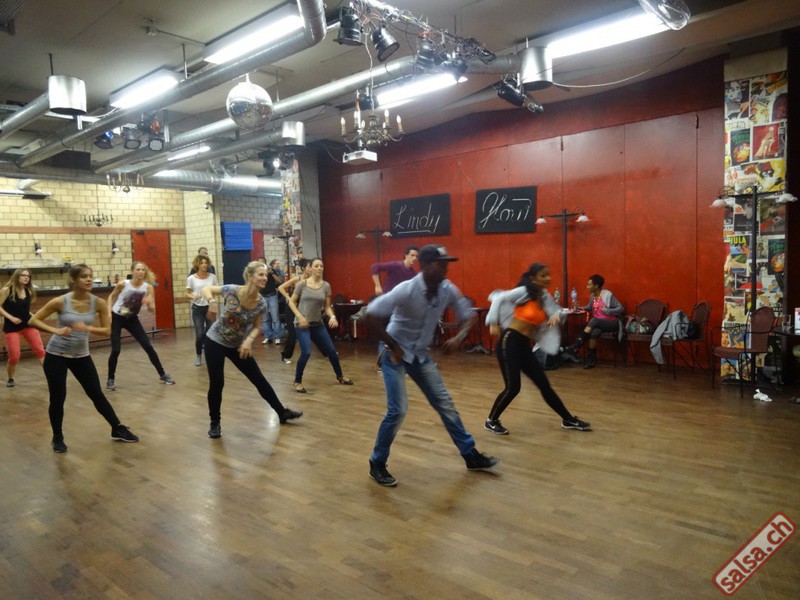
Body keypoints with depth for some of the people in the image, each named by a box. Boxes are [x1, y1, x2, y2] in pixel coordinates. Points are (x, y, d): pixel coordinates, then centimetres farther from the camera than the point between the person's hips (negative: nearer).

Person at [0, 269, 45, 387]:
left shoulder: (28, 291, 5)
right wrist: (11, 317, -20)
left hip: (28, 324, 4)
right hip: (11, 327, -4)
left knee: (40, 350, -5)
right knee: (14, 356, -2)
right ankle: (11, 379, 23)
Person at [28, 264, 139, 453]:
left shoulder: (98, 303, -9)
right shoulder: (60, 302, -14)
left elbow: (107, 330, -5)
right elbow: (33, 320, -7)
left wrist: (87, 328, -24)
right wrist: (55, 330, -23)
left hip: (81, 356, 2)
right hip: (56, 355, -2)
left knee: (97, 395, 7)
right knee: (57, 398, 4)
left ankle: (118, 430, 20)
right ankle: (58, 438, 25)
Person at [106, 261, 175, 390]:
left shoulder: (148, 287, -14)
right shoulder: (123, 284, -19)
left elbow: (152, 309, -13)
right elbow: (112, 296, 0)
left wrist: (149, 303, -35)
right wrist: (109, 312, -10)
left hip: (132, 319, 2)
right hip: (117, 318, -2)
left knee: (148, 346, -1)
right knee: (116, 350, -10)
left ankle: (162, 375, 11)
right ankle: (110, 379, 12)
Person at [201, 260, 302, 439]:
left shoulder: (261, 304, -14)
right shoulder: (231, 291, -22)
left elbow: (256, 327, 0)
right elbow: (206, 289, -6)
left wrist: (249, 340, -20)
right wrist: (211, 300, -28)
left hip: (238, 345, 3)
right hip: (215, 342, -3)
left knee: (259, 379, 6)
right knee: (216, 384, -3)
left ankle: (282, 413, 20)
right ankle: (215, 423, 19)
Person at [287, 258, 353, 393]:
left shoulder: (326, 286, 1)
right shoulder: (302, 284, -7)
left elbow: (327, 306, 4)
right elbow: (291, 302, -1)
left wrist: (332, 317, -15)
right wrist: (300, 317, -13)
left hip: (318, 324, 4)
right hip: (302, 324, -4)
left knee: (331, 351, 7)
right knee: (306, 352, -18)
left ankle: (340, 376, 32)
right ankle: (297, 381, 4)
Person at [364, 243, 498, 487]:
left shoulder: (448, 290, -9)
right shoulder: (406, 290, -26)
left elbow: (467, 316, 4)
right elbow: (371, 315, -28)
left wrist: (459, 337, -17)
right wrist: (393, 346, -22)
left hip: (421, 354, 6)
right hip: (395, 353, -6)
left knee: (445, 404, 9)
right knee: (398, 410, -12)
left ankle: (471, 455, 22)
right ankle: (377, 464, 8)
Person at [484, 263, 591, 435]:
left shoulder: (544, 296, 11)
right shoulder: (524, 292, -9)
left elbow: (556, 310, 17)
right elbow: (498, 298, -9)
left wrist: (556, 315, -7)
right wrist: (493, 323, -15)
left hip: (524, 346, 7)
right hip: (510, 342, -7)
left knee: (544, 384, 11)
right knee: (513, 387, -9)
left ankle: (569, 420, 24)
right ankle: (491, 421, 11)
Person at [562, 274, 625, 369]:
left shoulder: (608, 295, -12)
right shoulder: (592, 296, 7)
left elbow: (621, 309, -12)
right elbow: (590, 307, 27)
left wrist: (606, 310, -22)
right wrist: (580, 308, 9)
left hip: (611, 323, -5)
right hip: (598, 323, 5)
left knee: (594, 320, -35)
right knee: (594, 332, -34)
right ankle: (591, 358, -32)